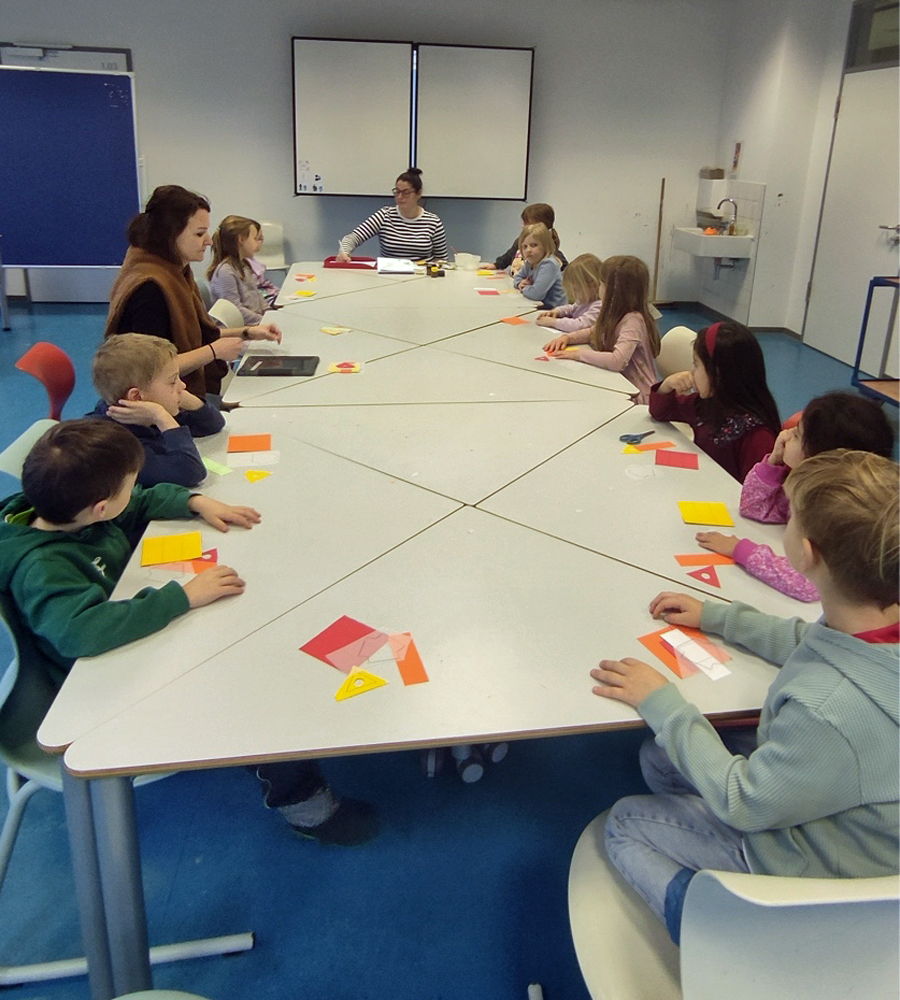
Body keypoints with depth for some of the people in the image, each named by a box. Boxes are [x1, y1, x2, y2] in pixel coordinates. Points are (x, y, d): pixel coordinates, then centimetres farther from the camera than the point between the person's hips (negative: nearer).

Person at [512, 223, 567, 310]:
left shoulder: (549, 265, -21)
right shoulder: (530, 263, 7)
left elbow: (536, 294, -31)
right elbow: (517, 276, 25)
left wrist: (524, 289, -10)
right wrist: (520, 283, 1)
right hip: (538, 306, 9)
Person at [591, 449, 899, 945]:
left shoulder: (832, 712, -44)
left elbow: (742, 805, -25)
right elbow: (809, 641, 6)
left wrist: (664, 705, -17)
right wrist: (715, 616, 10)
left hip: (807, 869, -8)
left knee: (625, 823, 8)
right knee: (658, 757, 16)